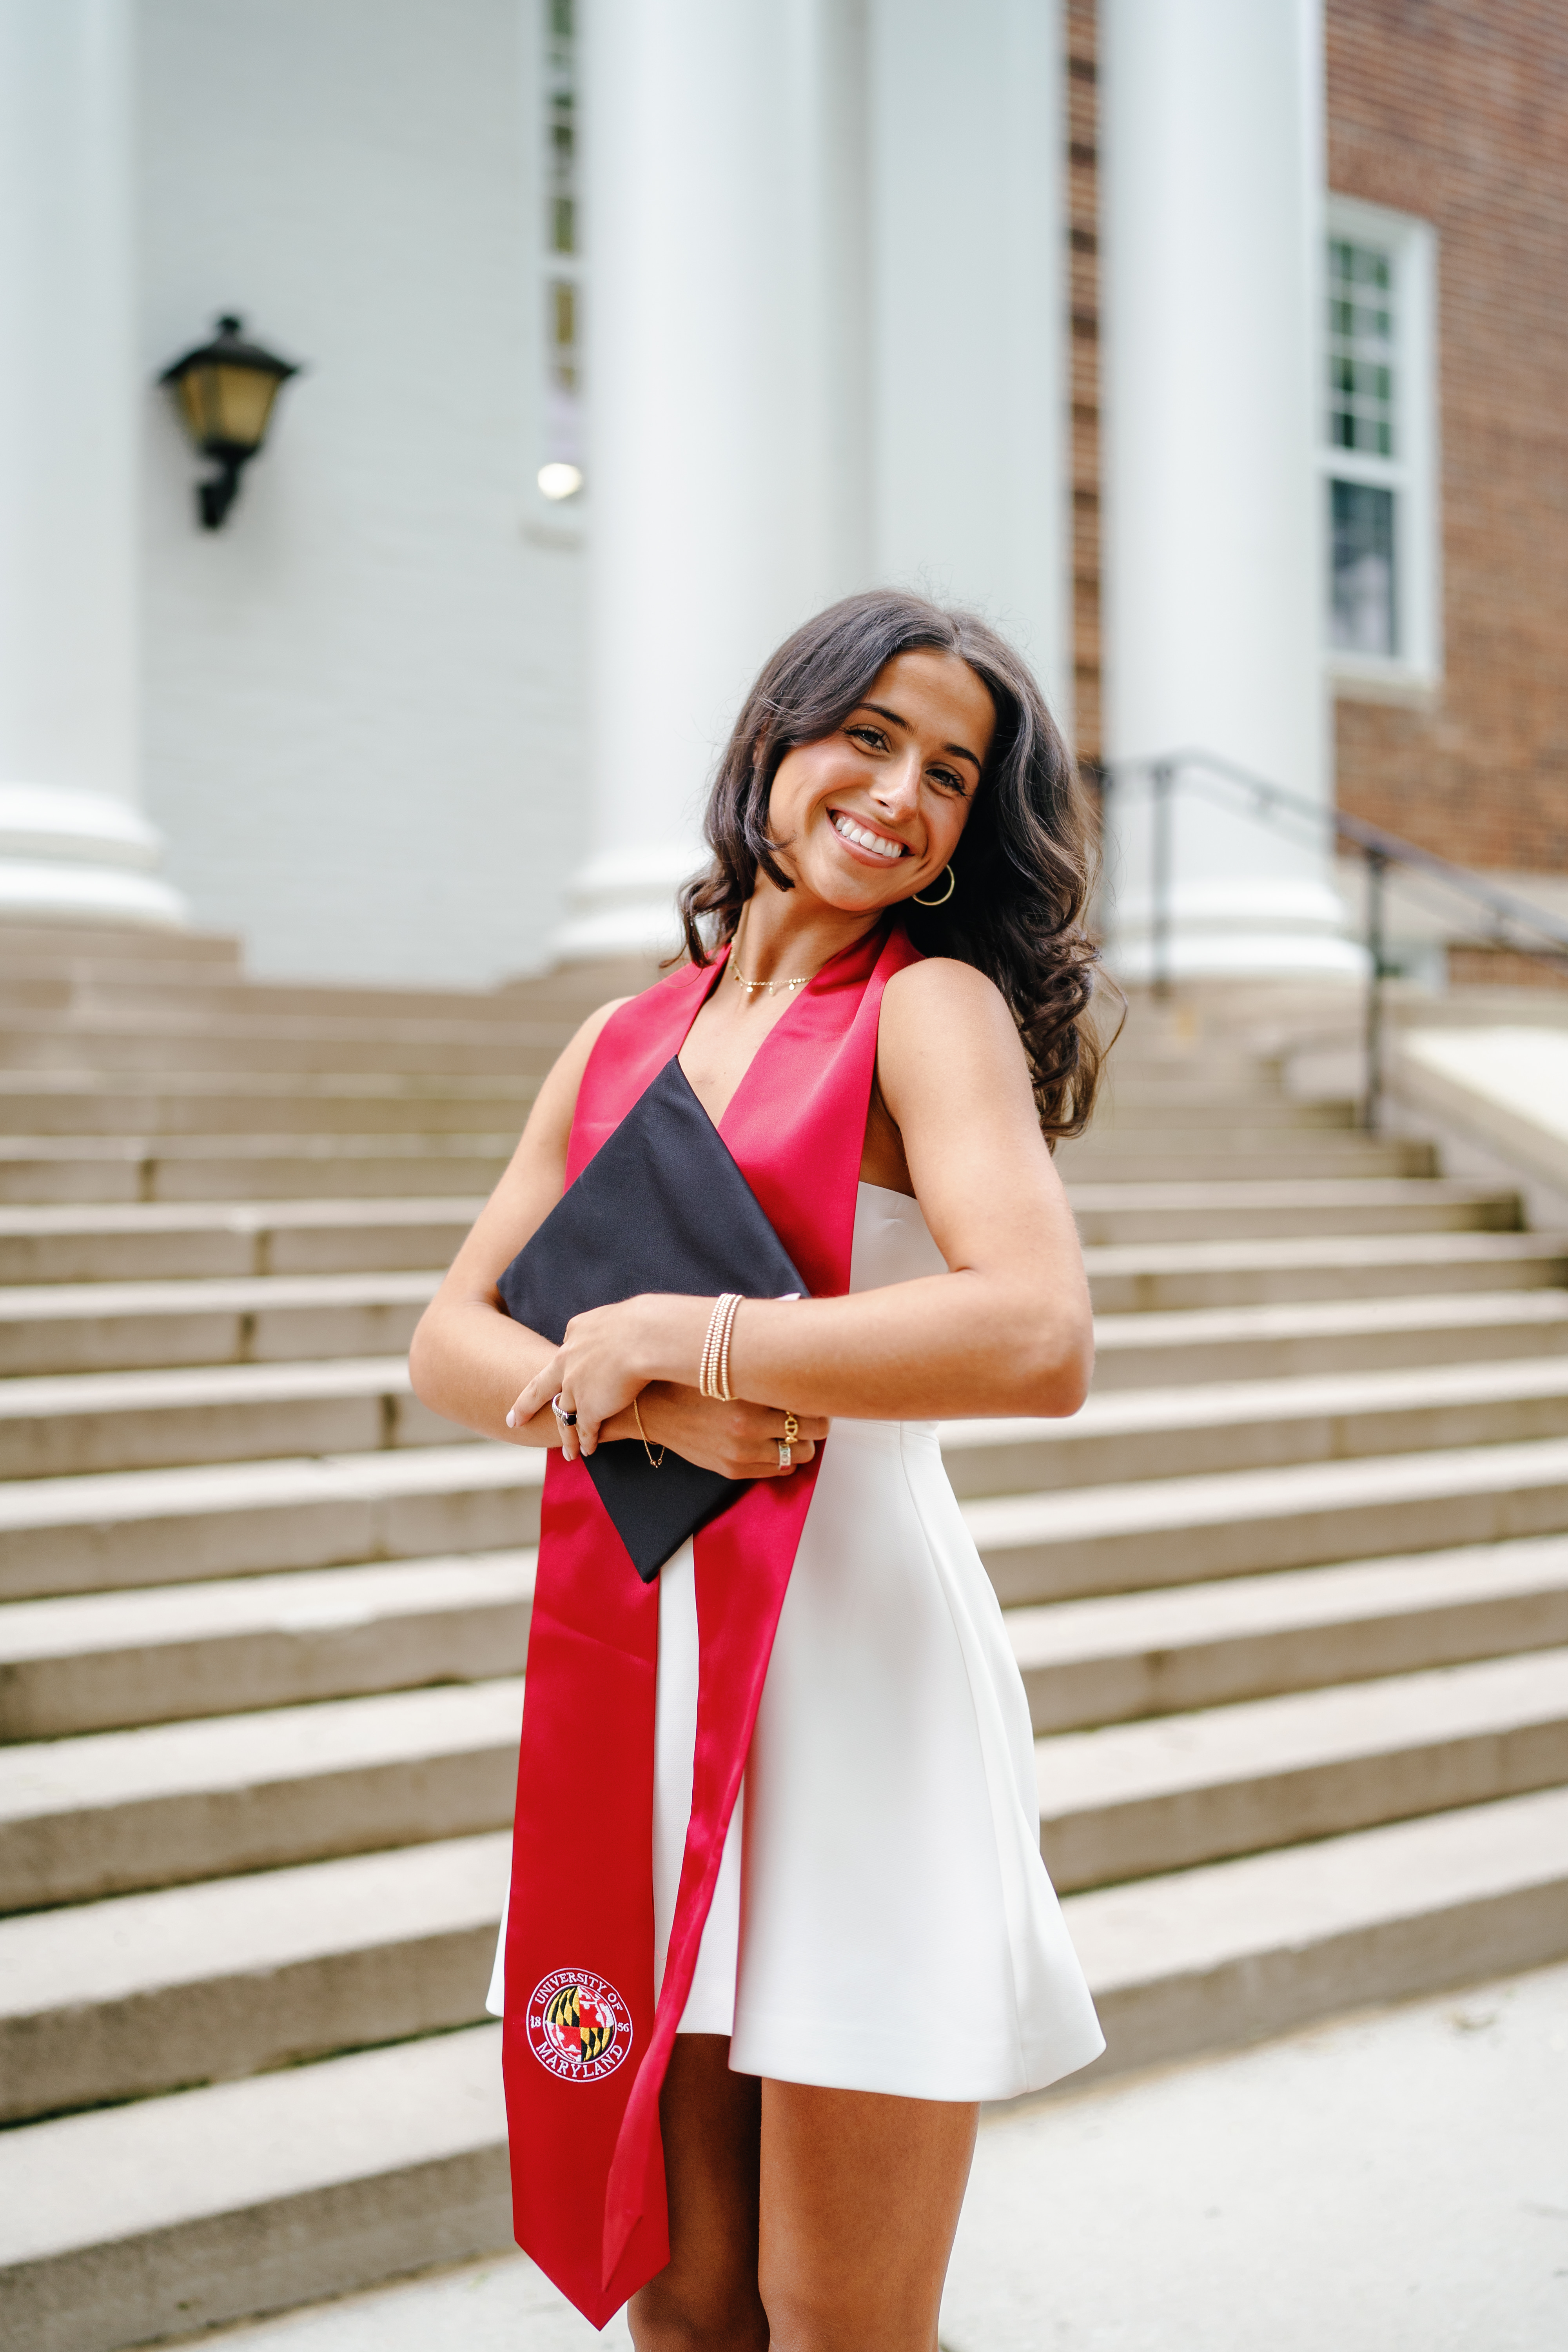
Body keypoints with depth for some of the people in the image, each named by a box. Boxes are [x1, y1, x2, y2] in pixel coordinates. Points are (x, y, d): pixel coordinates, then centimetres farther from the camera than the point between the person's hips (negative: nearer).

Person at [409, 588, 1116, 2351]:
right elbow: (451, 1344, 10)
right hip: (636, 1655, 5)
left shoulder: (934, 1006, -5)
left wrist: (668, 1334, -15)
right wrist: (653, 1411, -11)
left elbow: (1041, 1342, -21)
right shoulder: (623, 1040, 13)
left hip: (853, 1667, -5)